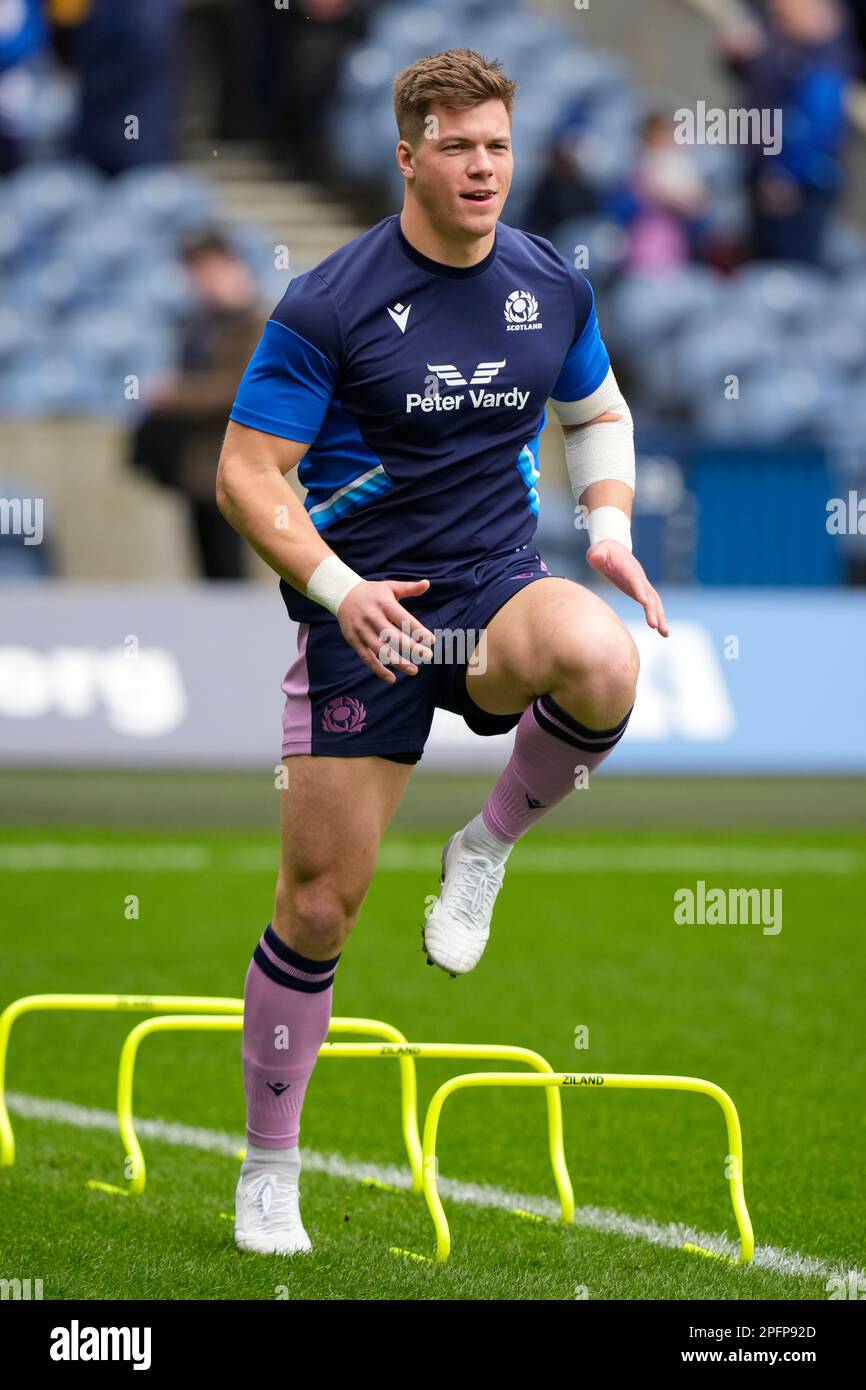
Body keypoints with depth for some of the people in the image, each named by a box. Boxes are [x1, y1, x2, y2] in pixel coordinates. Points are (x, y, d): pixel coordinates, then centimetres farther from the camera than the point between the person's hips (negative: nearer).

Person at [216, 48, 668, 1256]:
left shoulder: (551, 285, 4)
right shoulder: (327, 305, -10)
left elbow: (600, 411, 21)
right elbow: (247, 473, -9)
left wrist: (609, 528, 2)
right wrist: (338, 587, -23)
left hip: (496, 594, 3)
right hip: (362, 613, -2)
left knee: (604, 660, -35)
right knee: (320, 902, -2)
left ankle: (489, 847, -6)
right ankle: (269, 1172, 17)